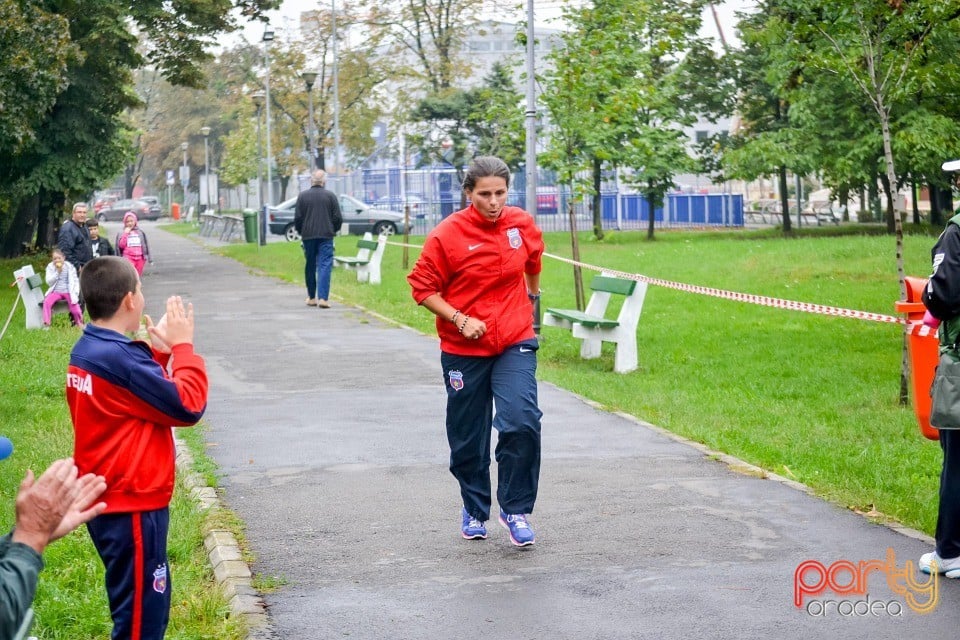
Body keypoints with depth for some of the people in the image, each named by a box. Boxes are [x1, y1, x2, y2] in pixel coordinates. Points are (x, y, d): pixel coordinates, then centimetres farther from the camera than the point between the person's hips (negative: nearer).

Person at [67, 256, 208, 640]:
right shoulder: (119, 358, -23)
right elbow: (188, 406, -19)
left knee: (141, 606, 21)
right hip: (132, 504, -10)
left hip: (107, 500, 10)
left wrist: (160, 351, 5)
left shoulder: (88, 350, 7)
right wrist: (182, 346, -10)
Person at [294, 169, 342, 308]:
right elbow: (338, 218, -1)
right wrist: (333, 230, 17)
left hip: (308, 236, 2)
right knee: (325, 266, -3)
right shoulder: (331, 196, -2)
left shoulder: (302, 196, 1)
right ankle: (323, 298, -14)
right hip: (326, 235, -2)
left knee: (310, 267, 12)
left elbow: (297, 218, 1)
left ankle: (311, 297, 19)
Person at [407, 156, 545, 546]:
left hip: (515, 343, 1)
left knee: (522, 423, -18)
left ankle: (516, 510, -2)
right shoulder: (448, 235, -11)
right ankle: (474, 510, 32)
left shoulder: (522, 225, -1)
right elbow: (422, 287, -5)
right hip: (463, 350, -1)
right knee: (468, 438, 9)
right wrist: (459, 319, -16)